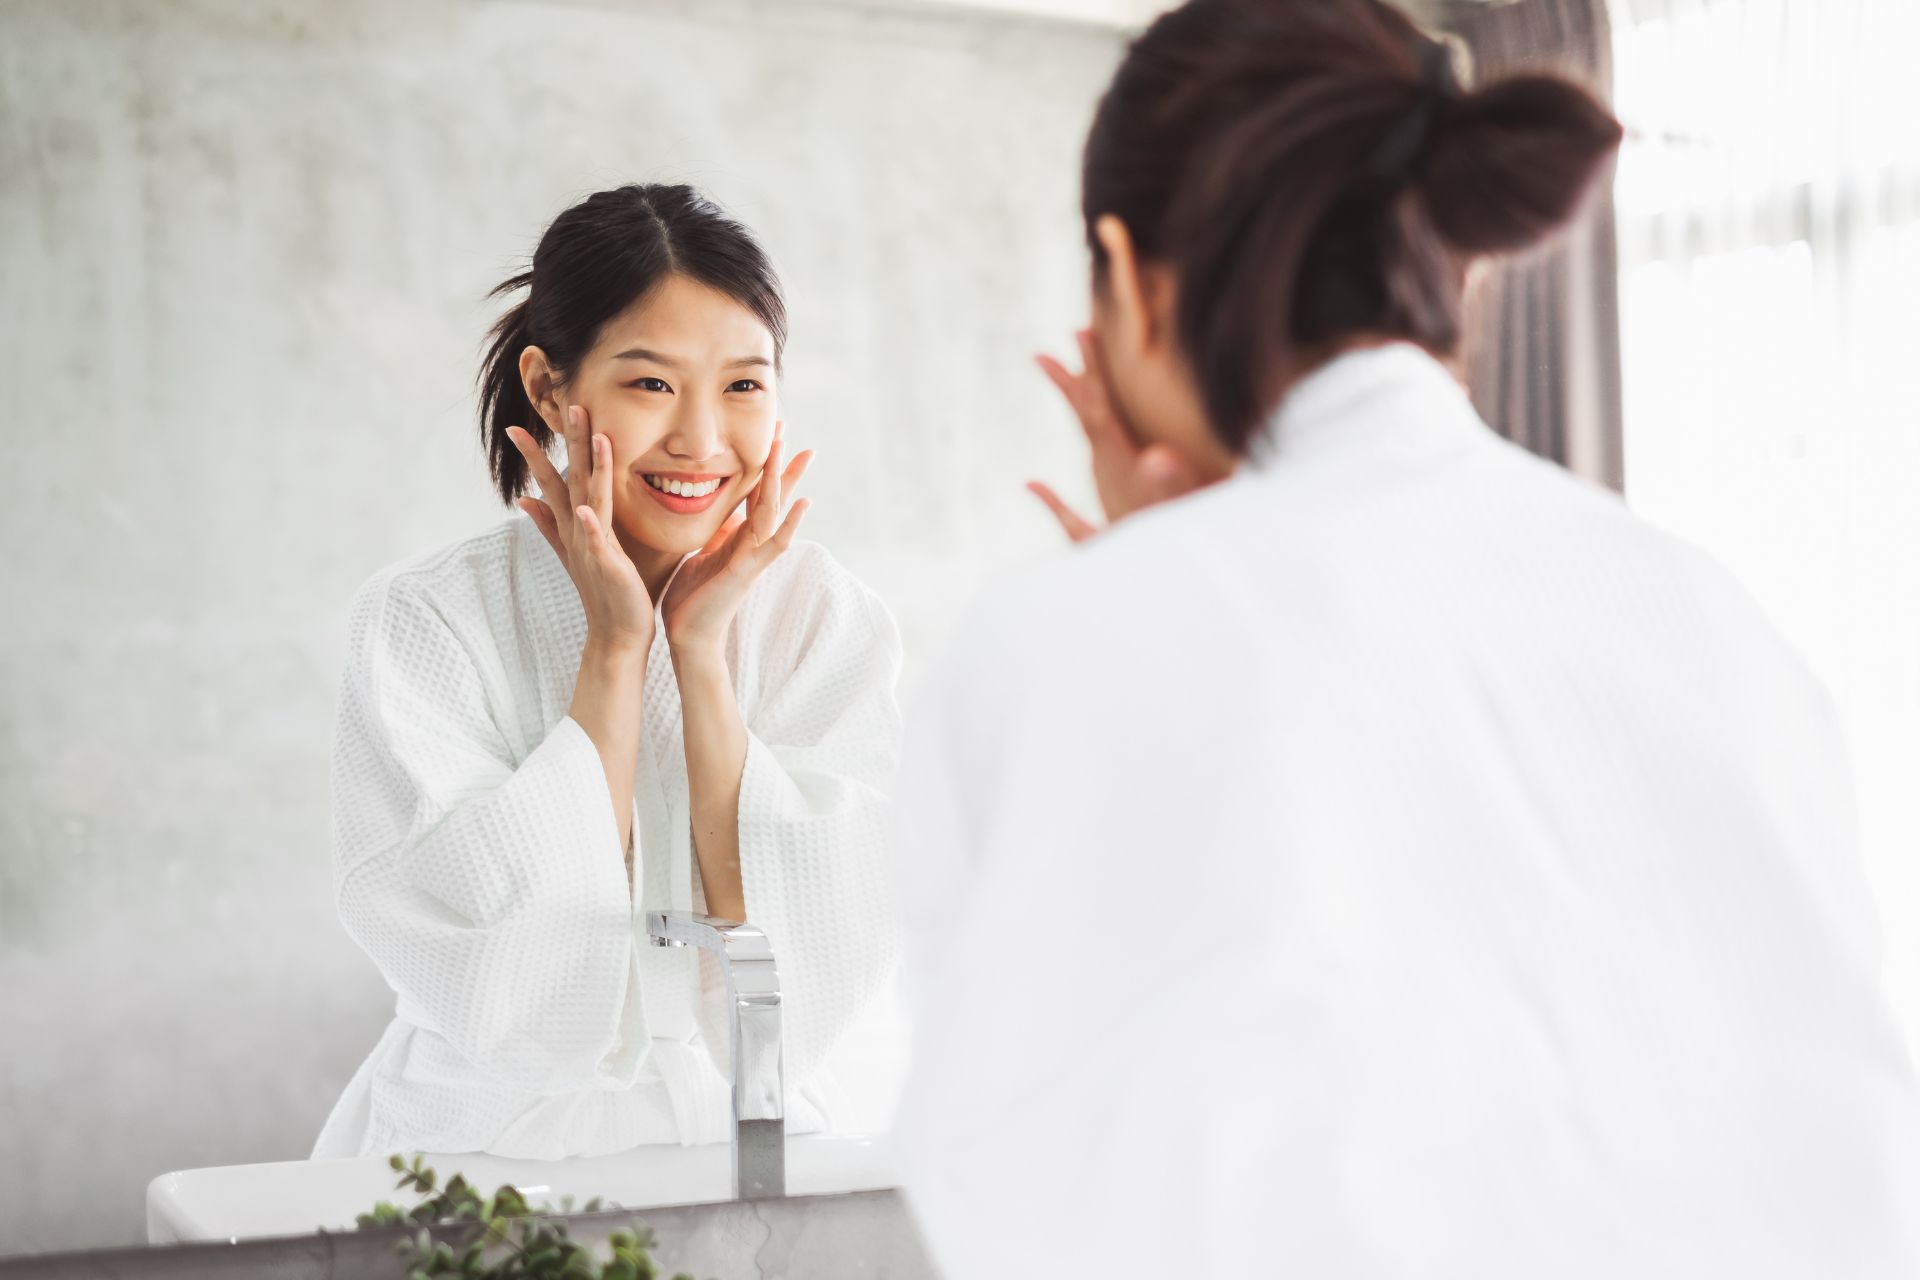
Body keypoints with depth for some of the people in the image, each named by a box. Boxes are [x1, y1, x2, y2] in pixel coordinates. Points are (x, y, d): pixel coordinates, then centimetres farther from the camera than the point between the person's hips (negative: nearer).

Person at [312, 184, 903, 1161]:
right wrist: (614, 649, -13)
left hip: (749, 1153, 2)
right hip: (495, 1147, -2)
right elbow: (513, 1002, -15)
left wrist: (702, 652, -11)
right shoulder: (420, 623, -6)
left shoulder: (831, 625, 0)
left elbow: (812, 989, -9)